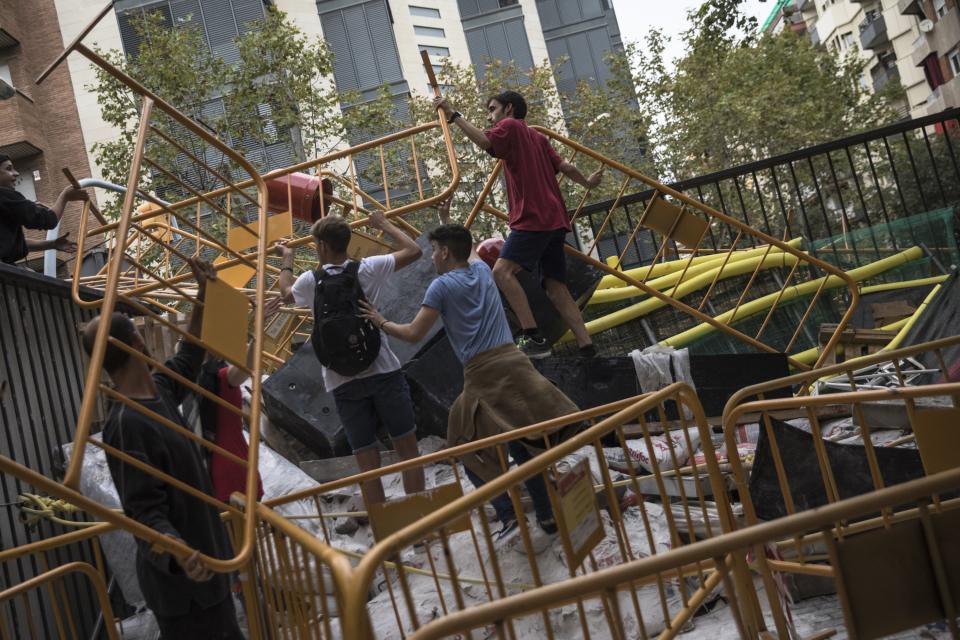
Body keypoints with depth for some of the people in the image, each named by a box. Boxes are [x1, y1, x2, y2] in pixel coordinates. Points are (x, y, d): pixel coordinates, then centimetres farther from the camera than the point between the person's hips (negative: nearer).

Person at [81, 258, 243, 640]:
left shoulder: (159, 390, 1)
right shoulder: (127, 423, -26)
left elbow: (188, 360, 23)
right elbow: (145, 512, -28)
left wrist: (203, 295, 21)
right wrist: (177, 552, -47)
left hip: (204, 558, 10)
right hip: (180, 579, -10)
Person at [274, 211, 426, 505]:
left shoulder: (310, 281, 3)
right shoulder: (367, 269, -1)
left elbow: (286, 292, 27)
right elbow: (413, 250, 9)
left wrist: (287, 259, 43)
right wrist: (384, 224, 22)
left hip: (343, 383, 1)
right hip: (384, 372, -1)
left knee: (368, 462, 4)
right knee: (408, 449, 7)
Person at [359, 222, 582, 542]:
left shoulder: (441, 286, 0)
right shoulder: (482, 269, 17)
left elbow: (414, 333, -1)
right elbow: (471, 256, 44)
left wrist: (381, 322, 14)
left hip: (481, 373, -5)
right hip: (512, 361, 6)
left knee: (472, 451, 8)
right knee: (525, 445, 12)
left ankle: (507, 514, -3)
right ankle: (547, 515, 13)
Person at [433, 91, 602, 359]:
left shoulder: (510, 125, 4)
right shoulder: (538, 137, 25)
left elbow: (484, 141, -16)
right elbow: (564, 166, 21)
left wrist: (453, 114, -15)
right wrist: (587, 183, 38)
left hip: (532, 218, -9)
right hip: (554, 219, 9)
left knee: (503, 271, -19)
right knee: (556, 287, 7)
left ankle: (534, 338, -29)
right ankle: (587, 348, 1)